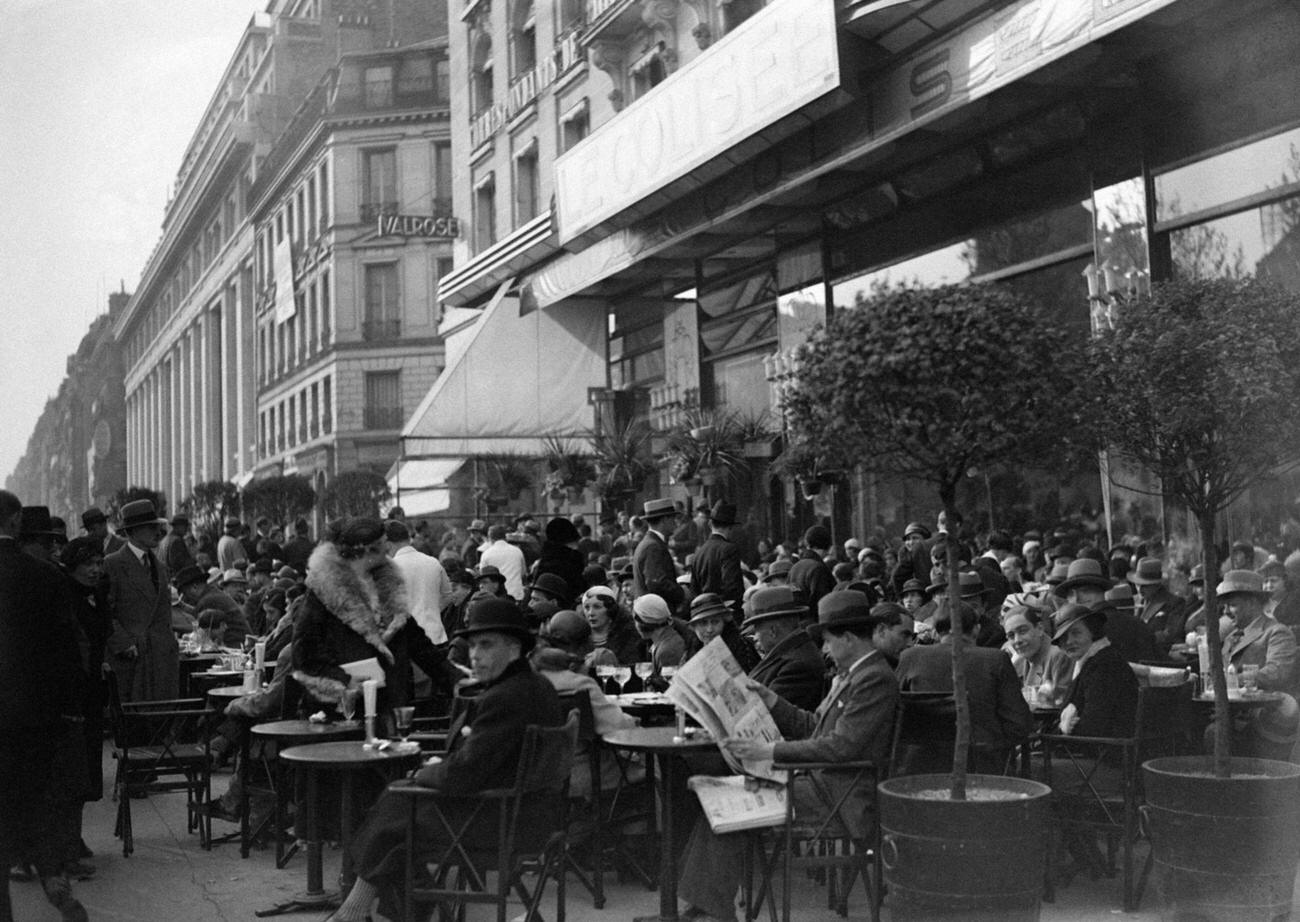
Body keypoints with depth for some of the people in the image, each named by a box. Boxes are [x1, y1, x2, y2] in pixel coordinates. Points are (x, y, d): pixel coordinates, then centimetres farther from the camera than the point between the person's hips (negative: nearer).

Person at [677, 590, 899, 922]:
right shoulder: (848, 676, 16)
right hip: (819, 781, 10)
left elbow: (840, 747, -23)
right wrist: (768, 698, 9)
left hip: (839, 797, -10)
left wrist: (770, 751, -21)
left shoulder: (876, 679, -16)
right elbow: (811, 726, 19)